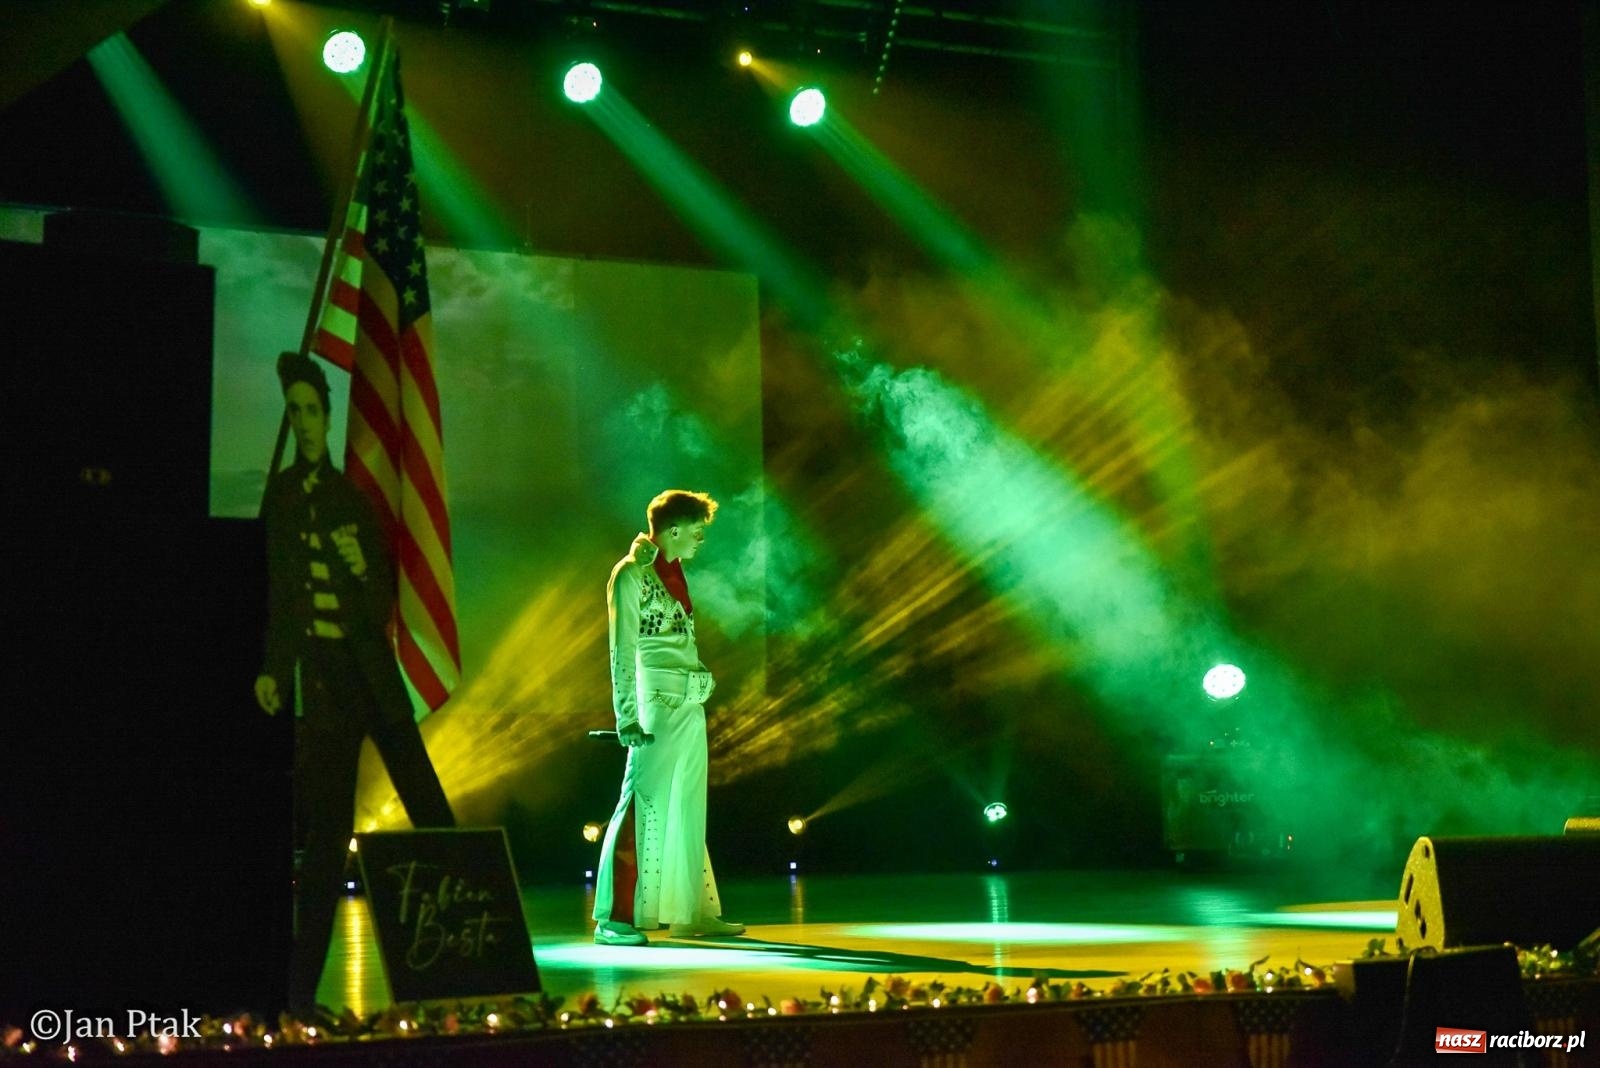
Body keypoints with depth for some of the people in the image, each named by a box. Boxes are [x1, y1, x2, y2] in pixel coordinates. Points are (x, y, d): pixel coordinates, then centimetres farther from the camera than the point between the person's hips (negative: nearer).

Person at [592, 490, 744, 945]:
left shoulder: (673, 572, 15)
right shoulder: (632, 575, -9)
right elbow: (623, 651, -13)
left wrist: (700, 681, 16)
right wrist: (627, 716, -17)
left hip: (690, 704, 9)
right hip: (658, 702, -9)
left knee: (687, 809, 12)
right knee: (644, 805, -9)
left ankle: (693, 912, 18)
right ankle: (615, 918, -6)